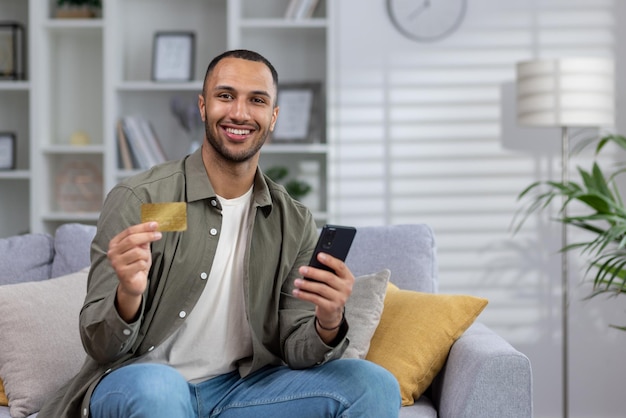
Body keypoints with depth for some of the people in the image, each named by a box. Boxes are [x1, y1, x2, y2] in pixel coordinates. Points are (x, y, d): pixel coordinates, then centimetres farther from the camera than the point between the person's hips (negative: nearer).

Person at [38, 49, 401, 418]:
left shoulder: (296, 224, 4)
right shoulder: (137, 201, -9)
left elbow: (294, 350, 1)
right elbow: (101, 346, -11)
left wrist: (327, 324, -23)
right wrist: (128, 296, -34)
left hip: (240, 387, 3)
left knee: (374, 385, -14)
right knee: (155, 387, -37)